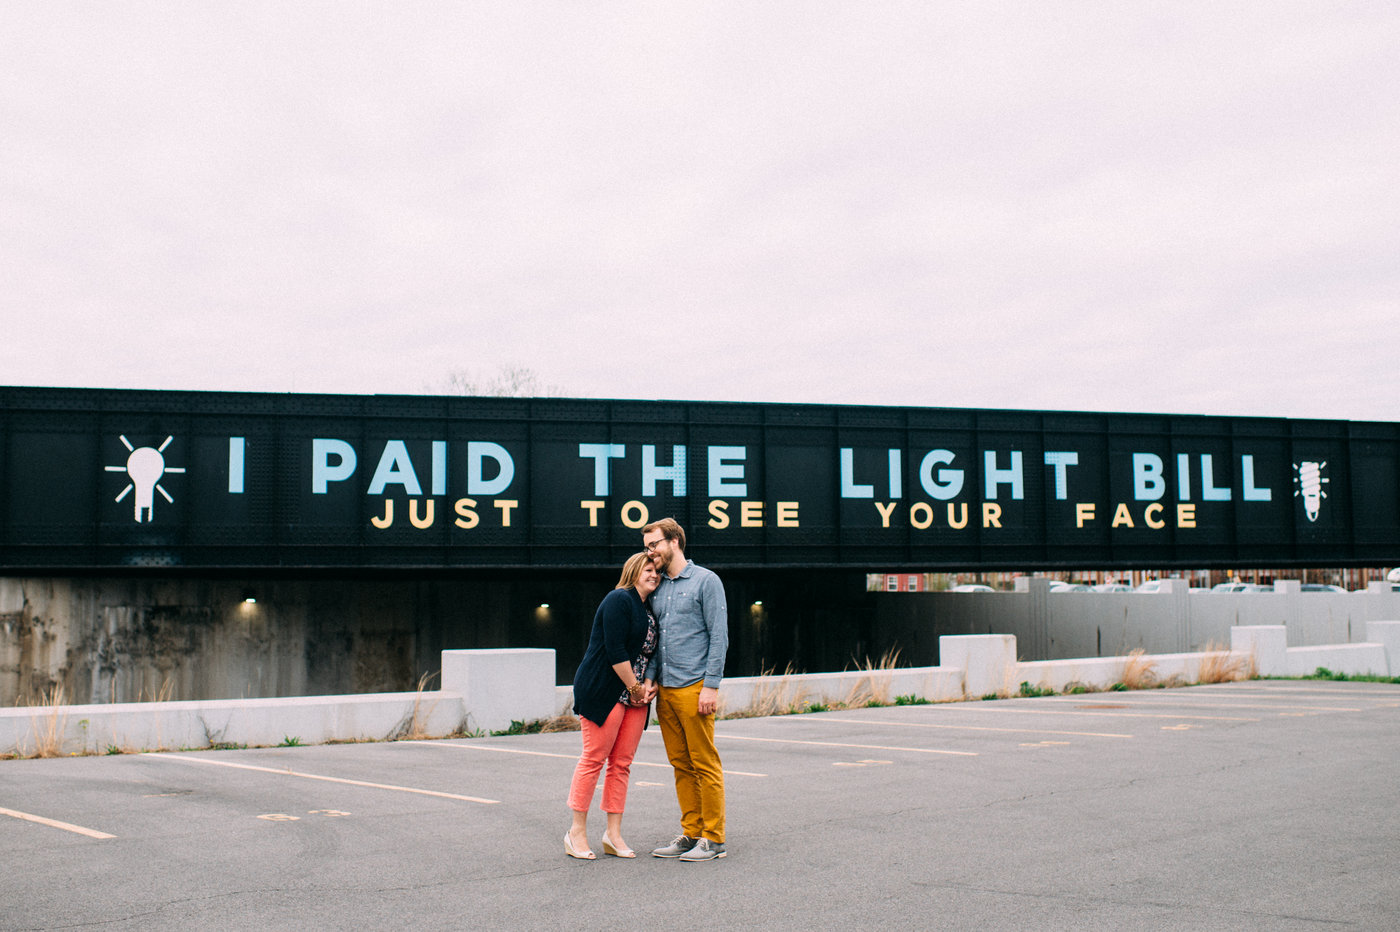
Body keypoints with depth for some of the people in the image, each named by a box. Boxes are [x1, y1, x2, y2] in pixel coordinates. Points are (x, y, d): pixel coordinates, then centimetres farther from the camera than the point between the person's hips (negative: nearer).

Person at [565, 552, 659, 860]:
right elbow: (616, 651, -17)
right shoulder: (619, 600, -10)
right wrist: (635, 688, -12)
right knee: (593, 758, -5)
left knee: (622, 763, 7)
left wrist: (648, 684, -1)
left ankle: (614, 834, 11)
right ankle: (577, 832, 3)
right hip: (603, 691, -8)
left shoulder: (649, 611, 17)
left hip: (635, 694, 8)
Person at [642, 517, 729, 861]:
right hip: (665, 690, 7)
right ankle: (691, 833, 17)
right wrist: (652, 679, 7)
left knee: (705, 764, -3)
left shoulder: (706, 581, -3)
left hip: (694, 688, -7)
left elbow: (719, 637, -8)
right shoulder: (657, 588, 16)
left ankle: (713, 839, 3)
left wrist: (711, 686, -14)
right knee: (681, 765, 10)